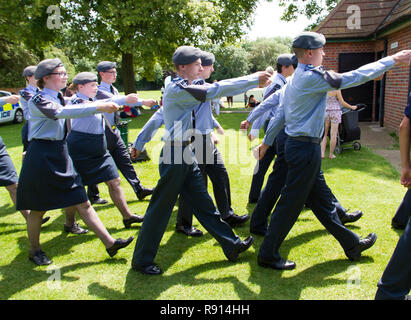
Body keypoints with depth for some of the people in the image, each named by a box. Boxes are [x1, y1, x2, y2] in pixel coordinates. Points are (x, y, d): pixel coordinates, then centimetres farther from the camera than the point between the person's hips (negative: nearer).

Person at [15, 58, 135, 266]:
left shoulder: (59, 98, 13)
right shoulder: (38, 100, -13)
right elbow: (62, 113, -29)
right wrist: (99, 107, -35)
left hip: (61, 155, 7)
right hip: (41, 157, -7)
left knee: (82, 202, 3)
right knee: (38, 208, 8)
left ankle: (109, 243, 2)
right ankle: (35, 251, 28)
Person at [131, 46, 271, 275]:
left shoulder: (188, 87, 12)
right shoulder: (176, 89, -17)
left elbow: (216, 92, 17)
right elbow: (214, 91, -20)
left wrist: (253, 83, 14)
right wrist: (253, 80, -13)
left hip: (187, 154, 9)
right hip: (174, 155, -9)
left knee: (204, 204, 13)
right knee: (161, 208, 1)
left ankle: (232, 246, 22)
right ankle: (142, 260, 15)